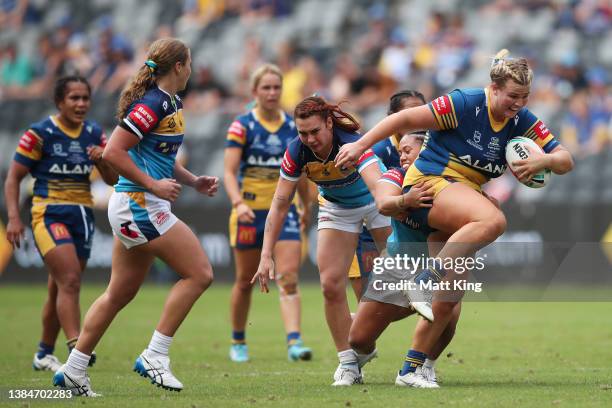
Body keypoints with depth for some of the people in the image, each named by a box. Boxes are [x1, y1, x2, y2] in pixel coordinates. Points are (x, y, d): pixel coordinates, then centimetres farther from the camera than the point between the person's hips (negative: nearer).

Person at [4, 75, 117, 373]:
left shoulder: (95, 134, 7)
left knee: (59, 288, 12)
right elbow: (13, 178, -5)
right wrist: (13, 217, -15)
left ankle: (44, 354, 26)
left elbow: (113, 179, 11)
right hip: (49, 215, -5)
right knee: (69, 280, -21)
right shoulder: (39, 133, -8)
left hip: (83, 216, 6)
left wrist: (102, 160, -11)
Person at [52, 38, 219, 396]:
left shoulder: (173, 104, 14)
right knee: (200, 273, -9)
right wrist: (153, 185, -19)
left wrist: (194, 181, 13)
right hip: (139, 205, -10)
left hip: (135, 208, 10)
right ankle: (155, 356, -6)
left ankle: (73, 370, 18)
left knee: (120, 293, 14)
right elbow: (113, 152, -20)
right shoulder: (151, 104, -16)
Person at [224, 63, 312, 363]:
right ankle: (238, 342, 26)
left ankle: (294, 342, -20)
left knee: (289, 278, -12)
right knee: (245, 280, 8)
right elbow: (229, 172, -11)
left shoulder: (293, 127, 6)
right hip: (250, 212, -2)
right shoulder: (242, 126, -5)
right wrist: (238, 203, -26)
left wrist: (306, 205, 21)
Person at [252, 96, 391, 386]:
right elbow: (280, 203, -17)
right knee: (331, 285, -7)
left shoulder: (352, 143, -37)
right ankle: (348, 362, 5)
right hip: (336, 207, 3)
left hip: (374, 201, -3)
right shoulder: (297, 152, -23)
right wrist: (266, 255, -23)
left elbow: (378, 185, -52)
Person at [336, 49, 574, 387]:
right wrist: (360, 145, -11)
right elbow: (405, 119, -10)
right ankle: (424, 280, -33)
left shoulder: (523, 122, 4)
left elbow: (565, 161, 5)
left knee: (450, 298, 0)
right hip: (429, 182, -7)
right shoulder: (465, 104, -14)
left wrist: (544, 160, -19)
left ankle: (415, 367, 10)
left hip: (466, 192, 7)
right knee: (493, 221, -36)